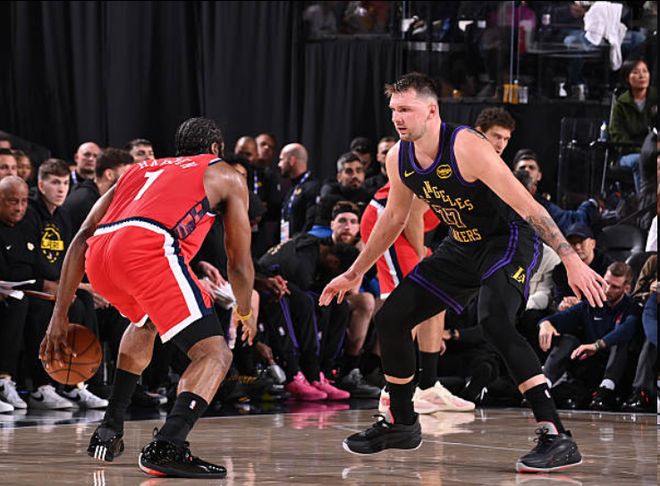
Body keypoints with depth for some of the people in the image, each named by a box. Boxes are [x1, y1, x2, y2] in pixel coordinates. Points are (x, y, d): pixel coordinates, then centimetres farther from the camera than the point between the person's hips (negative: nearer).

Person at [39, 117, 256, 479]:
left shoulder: (140, 170, 37)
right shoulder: (225, 176, 26)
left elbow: (81, 238, 27)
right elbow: (239, 262, 24)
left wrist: (60, 314, 27)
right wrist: (245, 312, 44)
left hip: (99, 258, 6)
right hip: (149, 248, -6)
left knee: (145, 323, 37)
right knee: (215, 354, -3)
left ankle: (109, 430, 30)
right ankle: (167, 446, -27)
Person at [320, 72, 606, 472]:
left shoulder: (466, 147, -28)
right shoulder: (399, 159, -4)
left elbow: (527, 205, -28)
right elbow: (393, 220, 15)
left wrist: (572, 260, -33)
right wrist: (354, 274, 22)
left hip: (510, 240, -8)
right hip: (463, 248, 8)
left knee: (494, 320, -34)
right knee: (390, 319, 4)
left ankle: (557, 438, -35)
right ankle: (401, 425, 25)